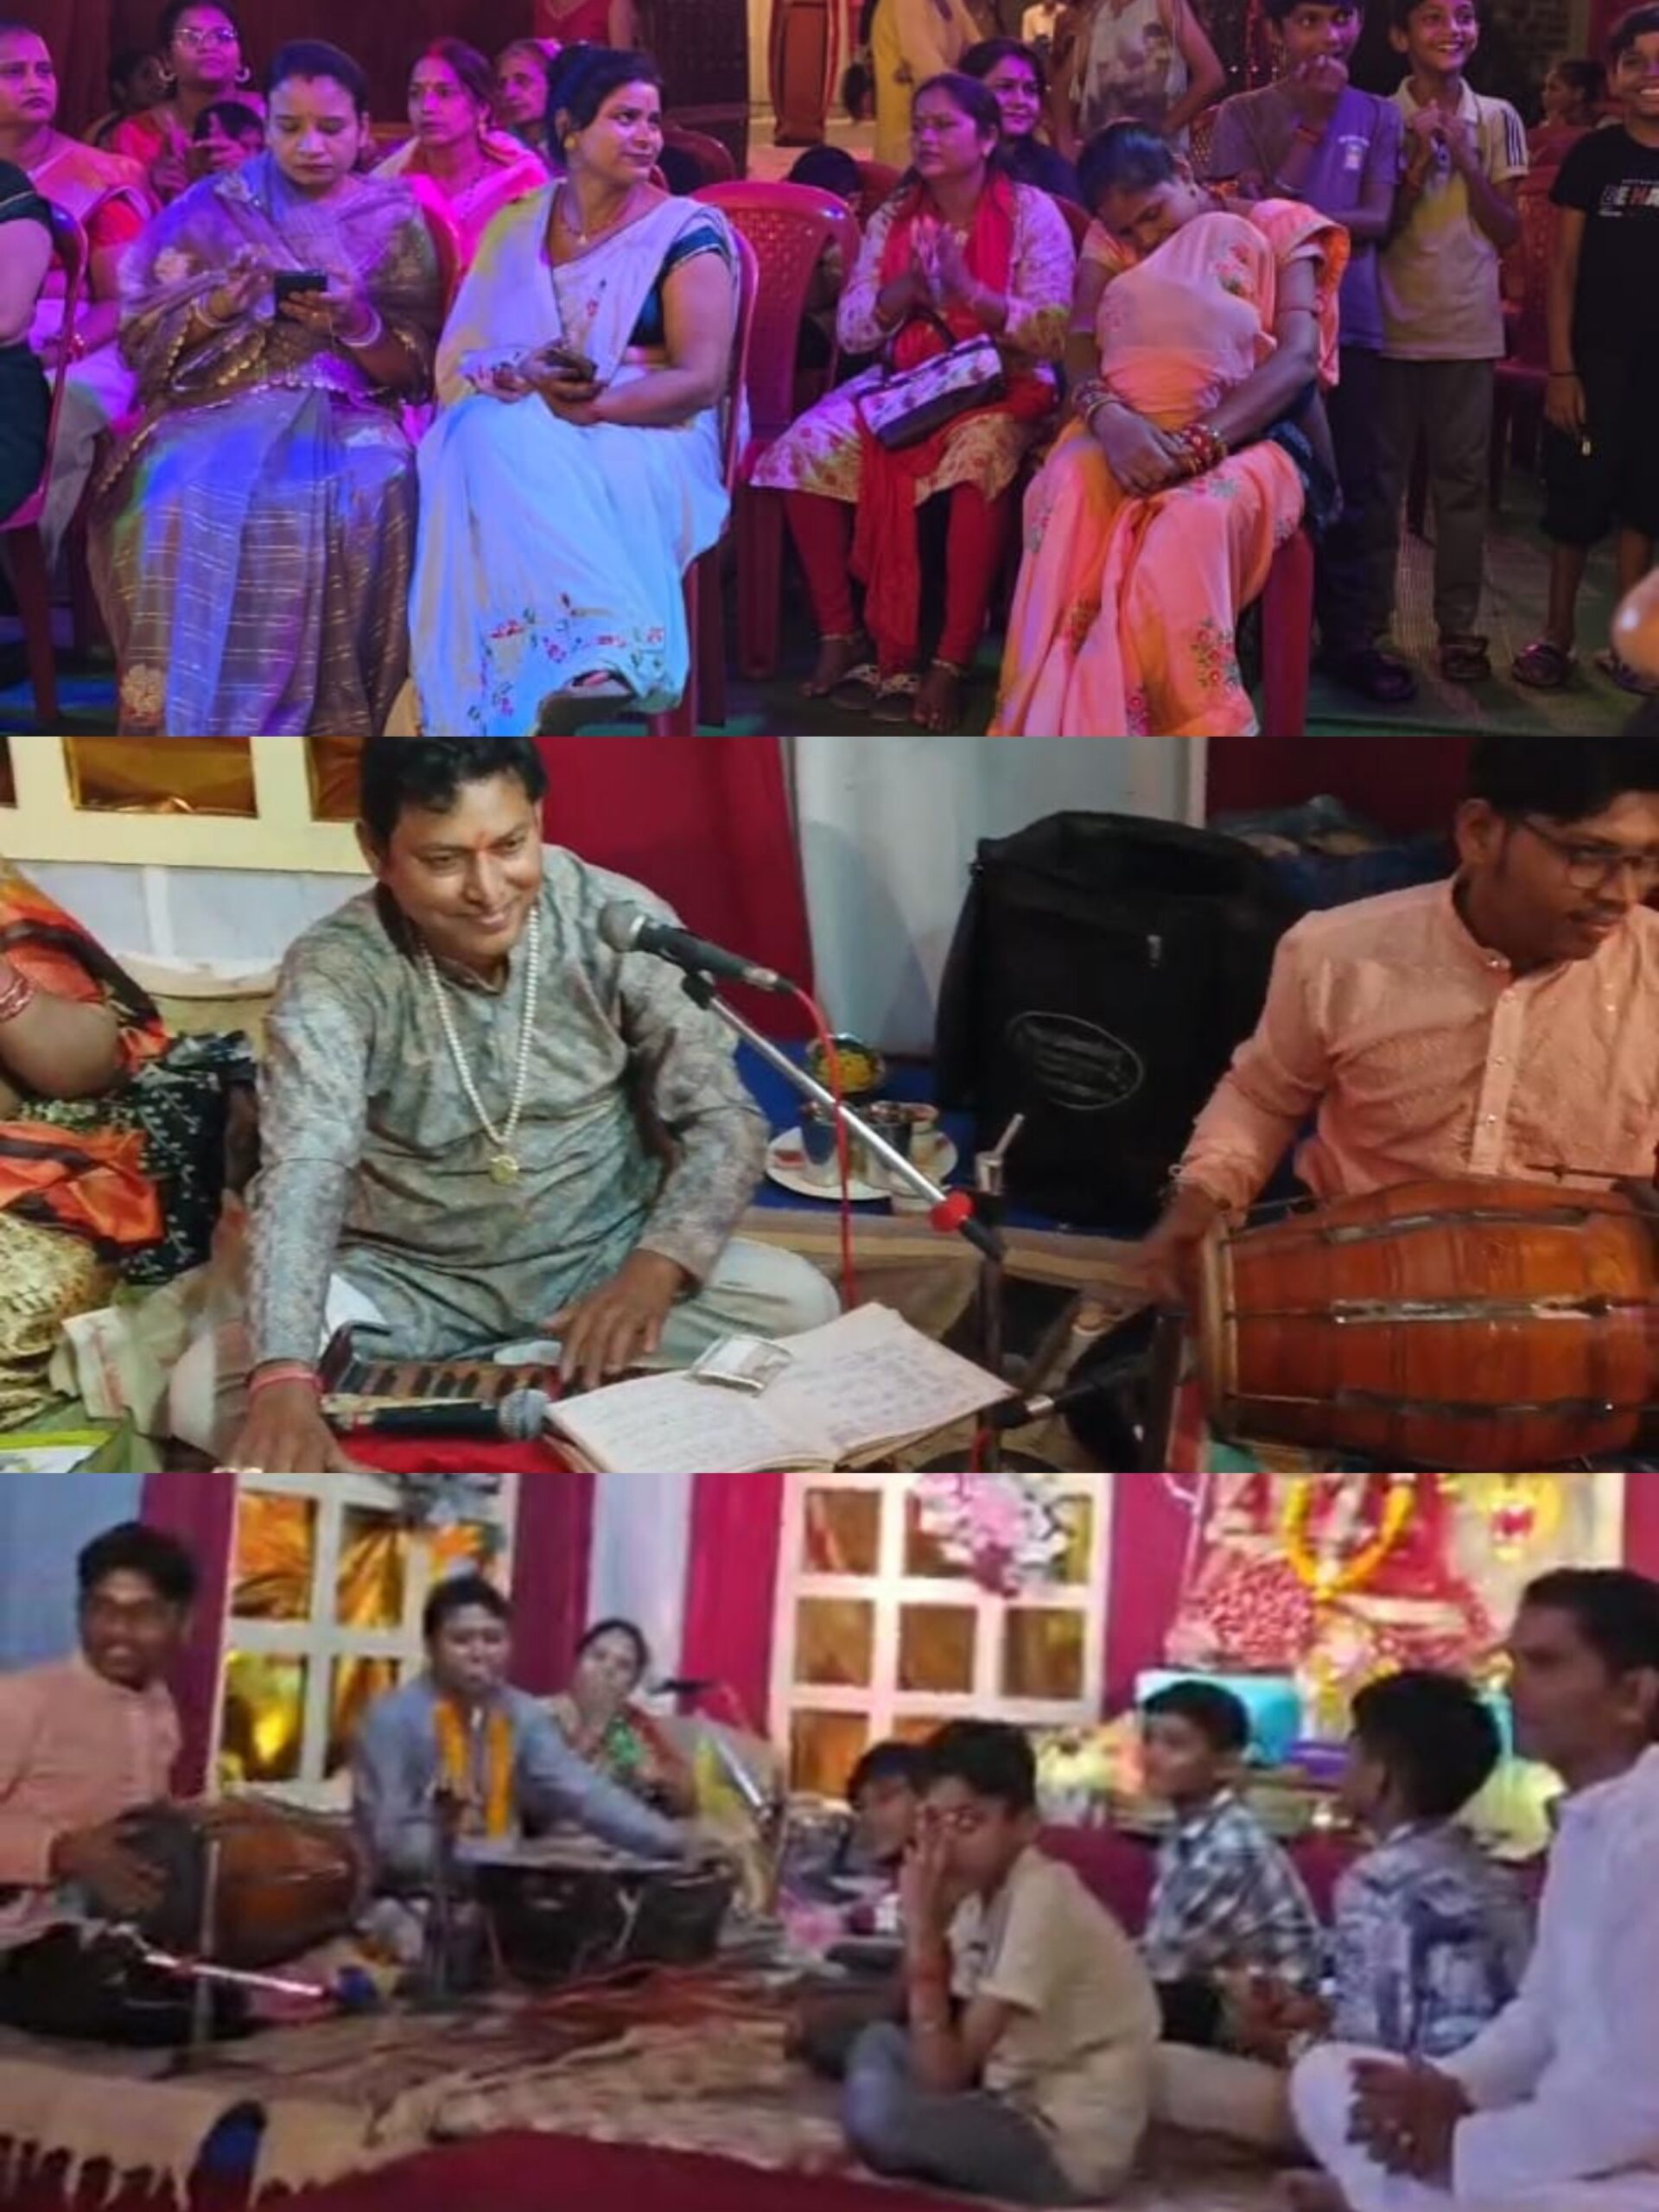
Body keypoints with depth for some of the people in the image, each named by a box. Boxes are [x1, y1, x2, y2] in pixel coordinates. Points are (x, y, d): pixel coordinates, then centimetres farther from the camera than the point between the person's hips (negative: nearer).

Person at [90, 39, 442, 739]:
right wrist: (217, 307, -12)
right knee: (184, 501, -33)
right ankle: (186, 728, -26)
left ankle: (323, 723, -24)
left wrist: (355, 323, -14)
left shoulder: (396, 221, 8)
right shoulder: (213, 207, 9)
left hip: (346, 413, 0)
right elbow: (142, 339, 6)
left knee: (365, 504, -34)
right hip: (218, 409, 0)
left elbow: (416, 371, 5)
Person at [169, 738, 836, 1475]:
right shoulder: (334, 970, -18)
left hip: (603, 1260, 1)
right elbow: (305, 1172, -31)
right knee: (203, 1395, -25)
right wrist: (285, 1383, -48)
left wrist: (654, 1270, -31)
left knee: (798, 1304, -27)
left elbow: (722, 1118, -11)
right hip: (408, 1282, -1)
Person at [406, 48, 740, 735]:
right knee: (487, 445, -35)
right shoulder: (515, 226, 16)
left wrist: (592, 407, -21)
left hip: (643, 438, -3)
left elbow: (702, 379, -7)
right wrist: (521, 376, -15)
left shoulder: (686, 233, 4)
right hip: (518, 426, 3)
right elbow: (461, 355, 10)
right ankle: (597, 647, -49)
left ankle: (583, 662, -47)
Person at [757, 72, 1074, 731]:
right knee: (807, 449, -23)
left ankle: (952, 663, -32)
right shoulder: (892, 218, 11)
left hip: (1001, 383, -4)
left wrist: (969, 292, -23)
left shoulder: (1031, 213, -1)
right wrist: (903, 292, -14)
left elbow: (1053, 332, -10)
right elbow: (851, 331, 6)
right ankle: (839, 635, -12)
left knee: (982, 457, -39)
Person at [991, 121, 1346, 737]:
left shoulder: (1272, 228, 7)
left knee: (1195, 519, -40)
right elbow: (1080, 343, 0)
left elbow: (1299, 357, -9)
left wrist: (1196, 444, -25)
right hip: (1129, 437, 3)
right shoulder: (1111, 242, 17)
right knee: (1067, 493, -35)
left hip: (1246, 439, -3)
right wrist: (1108, 417, -26)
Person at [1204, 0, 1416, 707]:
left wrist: (1289, 215, -16)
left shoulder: (1377, 116, 8)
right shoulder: (1242, 114, 1)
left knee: (1349, 489, 3)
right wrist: (1311, 122, -15)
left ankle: (1346, 639, 9)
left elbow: (1377, 219, -2)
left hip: (1348, 323, 2)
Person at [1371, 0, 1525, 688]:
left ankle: (1458, 626, 9)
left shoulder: (1497, 121, 2)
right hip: (1392, 325, -1)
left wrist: (1465, 158, -10)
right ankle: (1369, 618, 16)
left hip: (1469, 328, 1)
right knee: (1379, 477, 6)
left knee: (1463, 479, 4)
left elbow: (1507, 233, 1)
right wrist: (1419, 161, -16)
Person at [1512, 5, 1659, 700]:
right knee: (1577, 496, 4)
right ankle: (1557, 635, 17)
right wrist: (1561, 366, -8)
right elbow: (1563, 266, -2)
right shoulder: (1594, 156, -3)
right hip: (1597, 356, -2)